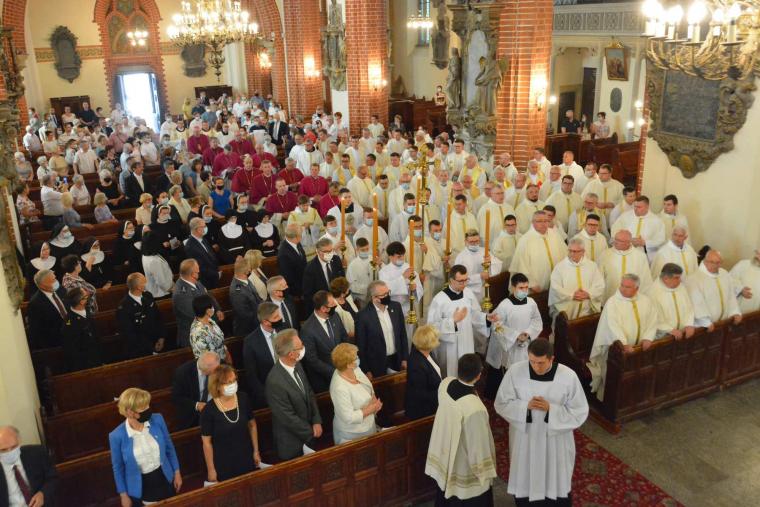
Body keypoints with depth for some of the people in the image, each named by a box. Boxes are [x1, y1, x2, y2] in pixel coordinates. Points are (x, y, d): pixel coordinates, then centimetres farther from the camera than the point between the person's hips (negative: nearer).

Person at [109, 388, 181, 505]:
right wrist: (123, 495, -1)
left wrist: (177, 473, 6)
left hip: (165, 480, 3)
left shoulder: (157, 420, -14)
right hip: (140, 488, -3)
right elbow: (118, 468, -6)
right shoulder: (117, 436, -20)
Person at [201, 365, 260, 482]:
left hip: (246, 458, 3)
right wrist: (211, 470, -6)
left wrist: (256, 451, 8)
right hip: (223, 464, -3)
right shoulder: (209, 410, -20)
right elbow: (207, 442, -11)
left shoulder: (243, 399, -10)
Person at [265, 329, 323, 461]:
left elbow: (309, 393, 4)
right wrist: (311, 431, -11)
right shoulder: (275, 382, -33)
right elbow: (288, 418, -24)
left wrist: (317, 422, -7)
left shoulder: (297, 366, -8)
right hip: (292, 444, -6)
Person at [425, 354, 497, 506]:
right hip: (465, 470, -6)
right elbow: (478, 446, -23)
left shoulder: (445, 384, -18)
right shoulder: (475, 409, -38)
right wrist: (486, 473, -9)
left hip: (443, 456, 7)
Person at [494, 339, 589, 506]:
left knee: (557, 484, 18)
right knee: (524, 482, 21)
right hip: (524, 438, 1)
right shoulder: (515, 372, -17)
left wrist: (551, 409, -25)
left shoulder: (568, 376, -20)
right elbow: (501, 404, -7)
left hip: (555, 441, -1)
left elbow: (580, 413, -11)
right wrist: (525, 406, -24)